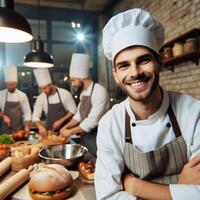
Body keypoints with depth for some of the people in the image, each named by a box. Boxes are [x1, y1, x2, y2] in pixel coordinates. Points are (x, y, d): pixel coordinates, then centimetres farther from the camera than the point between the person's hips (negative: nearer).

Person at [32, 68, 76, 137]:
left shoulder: (65, 93, -10)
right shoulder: (40, 98, -4)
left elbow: (73, 110, -5)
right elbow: (35, 116, -3)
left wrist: (60, 121, -14)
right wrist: (40, 126, -22)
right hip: (50, 131, 2)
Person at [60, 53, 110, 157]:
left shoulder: (99, 91, -20)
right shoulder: (83, 92, 8)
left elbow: (93, 120, -25)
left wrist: (70, 132, -15)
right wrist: (66, 127, 3)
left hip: (97, 140, -8)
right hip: (85, 138, 8)